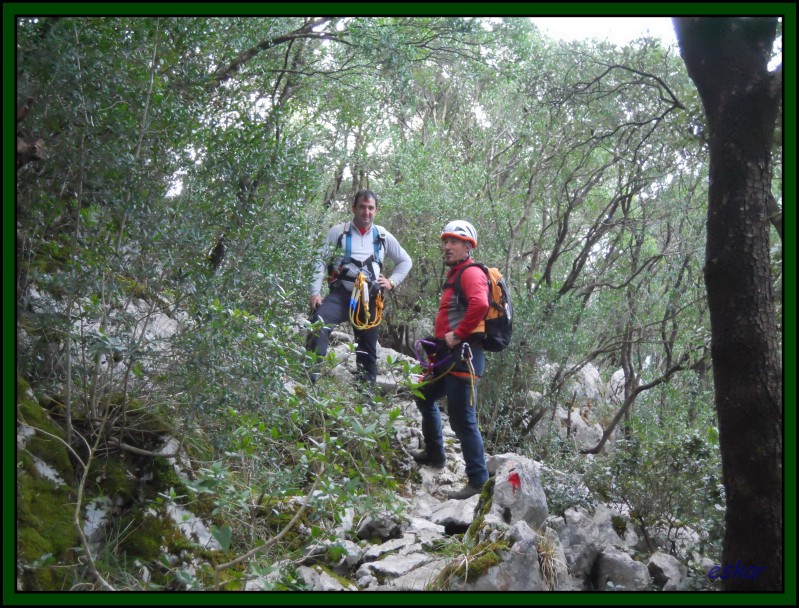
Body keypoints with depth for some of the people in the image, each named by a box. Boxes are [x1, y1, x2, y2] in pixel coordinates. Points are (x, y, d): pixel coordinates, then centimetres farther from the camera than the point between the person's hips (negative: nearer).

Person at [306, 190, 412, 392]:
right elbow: (322, 262, 0)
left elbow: (405, 261, 23)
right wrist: (315, 292, -11)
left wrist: (392, 282, 8)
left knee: (367, 349, 8)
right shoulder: (337, 232, 4)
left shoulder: (383, 236, 12)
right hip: (341, 293, -3)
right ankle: (310, 377, -38)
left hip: (369, 298, 3)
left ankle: (368, 389, 22)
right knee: (319, 321, -32)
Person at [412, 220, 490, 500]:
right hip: (449, 355, 11)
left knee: (462, 419, -9)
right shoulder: (455, 275, 20)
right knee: (425, 398, 26)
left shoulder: (471, 273, -11)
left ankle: (478, 480, 0)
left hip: (463, 355, -11)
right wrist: (441, 342, 17)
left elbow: (480, 305, -30)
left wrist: (457, 335, -21)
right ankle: (434, 454, 41)